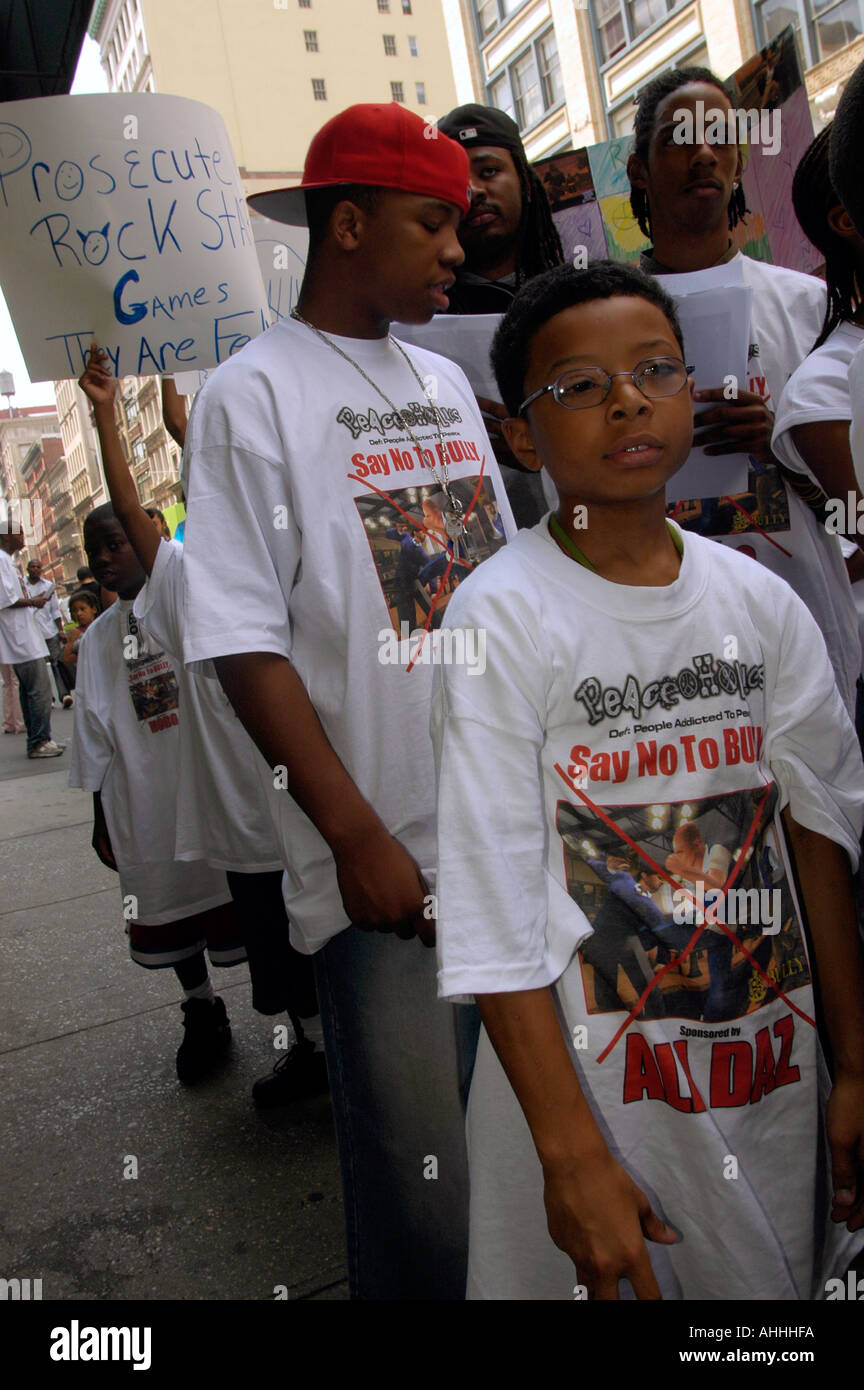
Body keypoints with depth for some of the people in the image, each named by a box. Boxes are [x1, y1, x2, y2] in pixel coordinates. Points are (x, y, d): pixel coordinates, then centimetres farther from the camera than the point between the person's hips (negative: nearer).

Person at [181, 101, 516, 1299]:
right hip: (387, 861, -6)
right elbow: (245, 644, -11)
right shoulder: (255, 392, -4)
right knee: (423, 1190, 2)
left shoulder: (445, 381, 14)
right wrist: (358, 837, -15)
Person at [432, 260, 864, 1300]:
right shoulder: (503, 615, -16)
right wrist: (572, 1156, -17)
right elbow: (491, 910, -18)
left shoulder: (758, 600, 0)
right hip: (594, 1073, -5)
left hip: (774, 1062, 5)